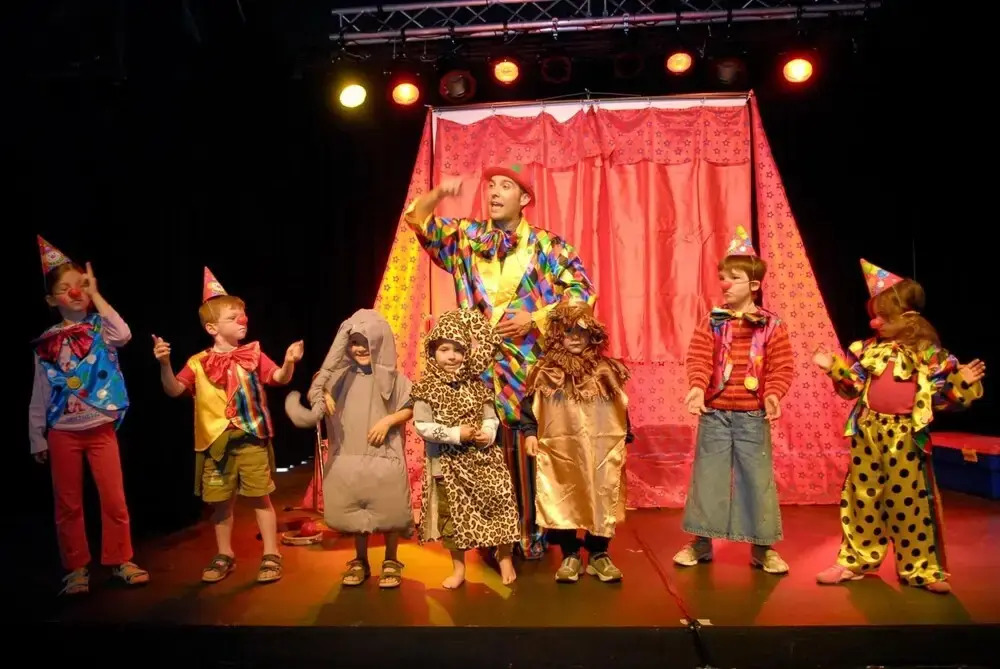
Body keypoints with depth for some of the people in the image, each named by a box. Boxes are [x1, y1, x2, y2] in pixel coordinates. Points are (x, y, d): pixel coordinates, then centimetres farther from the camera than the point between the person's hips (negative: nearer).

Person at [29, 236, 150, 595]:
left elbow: (123, 335, -24)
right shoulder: (46, 341, 3)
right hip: (62, 433, 1)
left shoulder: (100, 327, 0)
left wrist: (96, 295, -16)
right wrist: (37, 438, 4)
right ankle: (76, 567, 21)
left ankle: (120, 560, 17)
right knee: (68, 503, 8)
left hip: (101, 428, -1)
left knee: (114, 498, 2)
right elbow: (39, 394, 6)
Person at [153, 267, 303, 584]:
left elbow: (279, 378, -8)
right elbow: (174, 390, -5)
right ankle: (224, 556, 28)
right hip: (215, 442, 1)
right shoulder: (198, 363, 3)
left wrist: (289, 363, -29)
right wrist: (165, 364, -22)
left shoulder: (253, 353, 1)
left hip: (251, 438, -1)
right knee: (221, 501, 11)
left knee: (260, 497, 3)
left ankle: (271, 556, 14)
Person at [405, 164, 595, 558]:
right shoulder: (466, 237, 11)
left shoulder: (546, 245, 4)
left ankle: (534, 532, 13)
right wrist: (439, 194, -7)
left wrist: (535, 319, -10)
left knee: (533, 453, -1)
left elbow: (582, 291, 0)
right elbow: (418, 221, 13)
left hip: (531, 367, -2)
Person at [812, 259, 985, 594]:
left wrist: (962, 382, -19)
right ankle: (856, 560, 23)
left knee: (909, 501, 4)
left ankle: (920, 568, 19)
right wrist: (833, 367, -6)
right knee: (863, 497, 11)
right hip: (868, 431, 3)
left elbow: (942, 396, -1)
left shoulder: (928, 352, -4)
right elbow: (853, 387, 6)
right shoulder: (868, 349, 4)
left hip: (905, 435, -3)